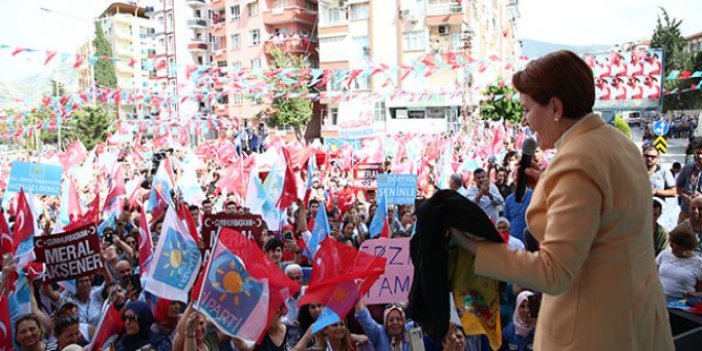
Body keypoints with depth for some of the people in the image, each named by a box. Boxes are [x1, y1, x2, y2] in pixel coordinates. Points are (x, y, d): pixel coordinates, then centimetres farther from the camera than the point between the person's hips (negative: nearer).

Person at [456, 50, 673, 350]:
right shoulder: (615, 140, 4)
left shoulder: (577, 162, -25)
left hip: (596, 326, -9)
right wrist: (549, 186, 8)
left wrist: (473, 245, -25)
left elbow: (554, 273, -28)